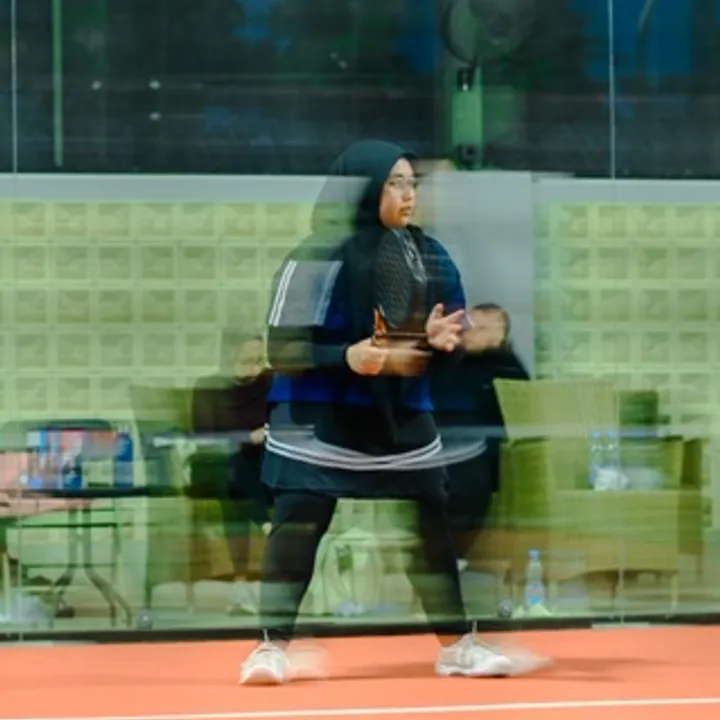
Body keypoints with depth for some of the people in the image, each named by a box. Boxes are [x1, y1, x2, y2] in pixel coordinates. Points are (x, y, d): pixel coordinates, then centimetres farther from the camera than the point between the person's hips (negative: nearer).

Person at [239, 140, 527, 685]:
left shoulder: (431, 258, 4)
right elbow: (282, 348, -14)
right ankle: (274, 647, 3)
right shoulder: (318, 257, -12)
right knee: (297, 527, -7)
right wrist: (350, 357, -28)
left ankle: (457, 645, 18)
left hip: (402, 415, 5)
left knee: (432, 525, 7)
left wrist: (439, 339, -13)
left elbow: (450, 336, 11)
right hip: (320, 418, -5)